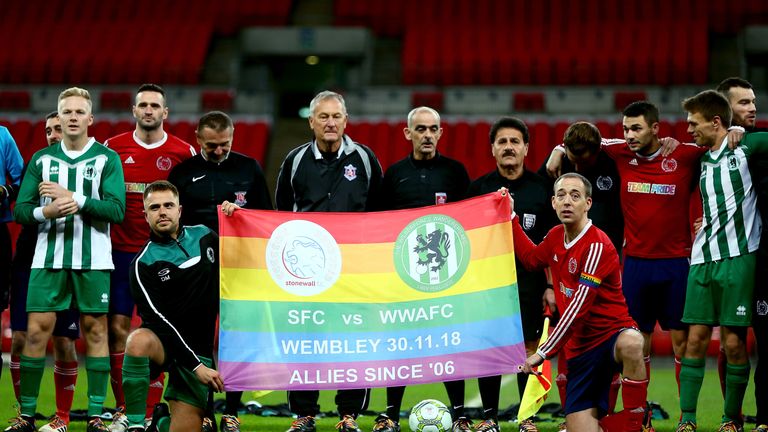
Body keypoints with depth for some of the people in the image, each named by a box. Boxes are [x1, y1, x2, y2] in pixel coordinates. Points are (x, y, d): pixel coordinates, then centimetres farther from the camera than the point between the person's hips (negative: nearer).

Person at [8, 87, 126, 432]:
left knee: (95, 331, 1)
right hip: (49, 258, 2)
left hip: (93, 259, -1)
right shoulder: (41, 159, 10)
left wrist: (73, 198, -17)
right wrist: (45, 211, -16)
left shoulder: (107, 159, 3)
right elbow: (21, 210, 5)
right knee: (37, 331, -3)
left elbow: (116, 209, -8)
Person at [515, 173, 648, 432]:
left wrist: (543, 352, -19)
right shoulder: (556, 237, 6)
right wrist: (511, 217, 24)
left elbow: (579, 307, -21)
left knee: (630, 344, -43)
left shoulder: (597, 246, -17)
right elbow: (531, 259, 30)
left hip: (612, 332, -6)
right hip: (580, 347, 6)